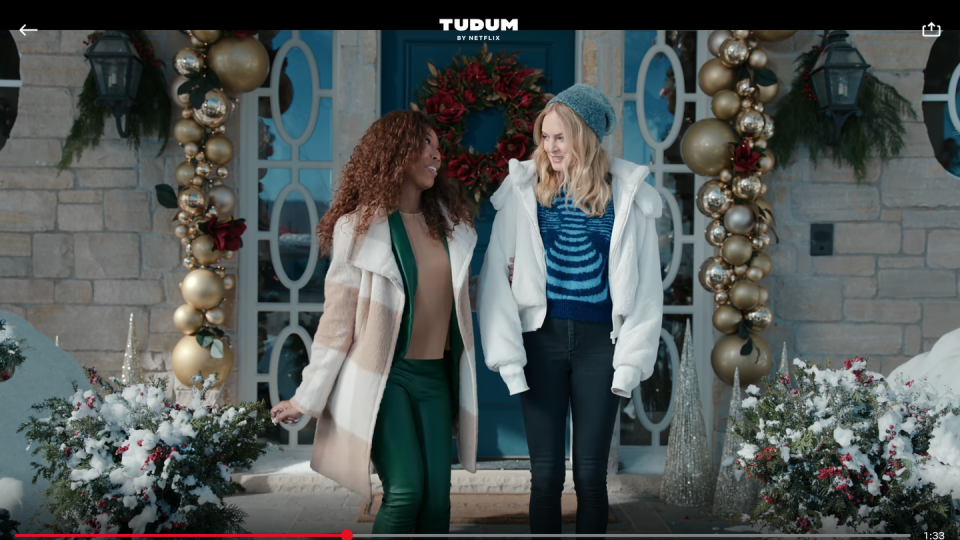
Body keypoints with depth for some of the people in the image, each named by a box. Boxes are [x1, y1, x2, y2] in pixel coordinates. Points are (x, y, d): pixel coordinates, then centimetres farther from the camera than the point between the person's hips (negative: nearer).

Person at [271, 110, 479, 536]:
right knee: (406, 490, -17)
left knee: (437, 499, -2)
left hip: (435, 375, 5)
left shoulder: (450, 222, 11)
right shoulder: (360, 228, -4)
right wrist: (308, 398, -3)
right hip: (384, 374, -5)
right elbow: (338, 319, -3)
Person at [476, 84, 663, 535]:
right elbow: (497, 276, -2)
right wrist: (507, 356, -7)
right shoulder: (523, 190, -1)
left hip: (599, 342, 0)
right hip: (541, 341, 0)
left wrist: (632, 360, -2)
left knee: (591, 474, 4)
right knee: (546, 475, 3)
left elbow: (645, 284, 3)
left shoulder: (627, 195, 0)